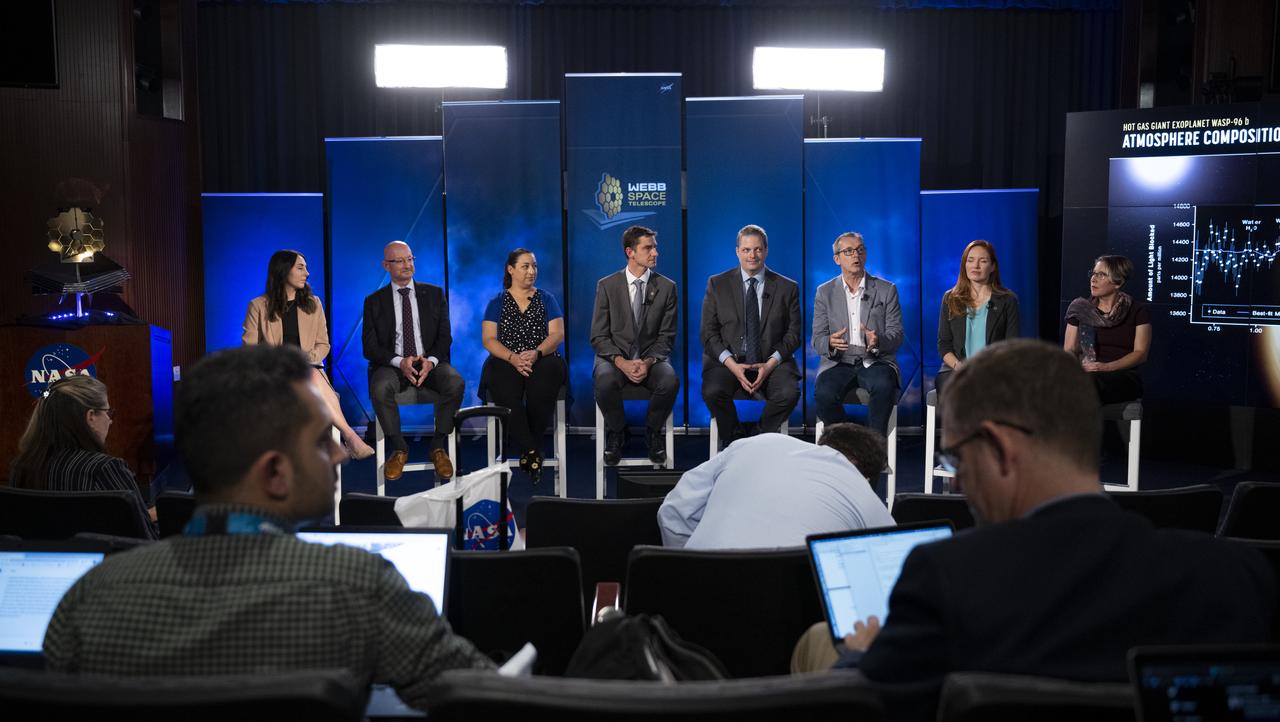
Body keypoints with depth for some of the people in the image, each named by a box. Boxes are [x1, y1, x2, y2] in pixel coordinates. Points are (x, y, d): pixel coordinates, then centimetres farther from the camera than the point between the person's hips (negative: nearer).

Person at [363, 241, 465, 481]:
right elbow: (370, 347, 0)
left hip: (430, 363, 1)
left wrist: (431, 361, -16)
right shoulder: (374, 301, 8)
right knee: (380, 388, -35)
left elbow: (445, 337, 5)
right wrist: (400, 362, -19)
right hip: (392, 365, -1)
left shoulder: (434, 294, 11)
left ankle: (438, 447, -14)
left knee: (456, 383, -32)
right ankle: (399, 449, -13)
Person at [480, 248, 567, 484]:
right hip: (506, 362, 0)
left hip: (542, 360, 0)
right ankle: (531, 450, -26)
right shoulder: (497, 303, 13)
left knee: (542, 388, -35)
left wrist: (536, 353, -16)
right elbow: (489, 339, 3)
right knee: (507, 393, -34)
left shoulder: (546, 299, 15)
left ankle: (529, 448, -19)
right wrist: (513, 357, -15)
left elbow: (557, 334, 4)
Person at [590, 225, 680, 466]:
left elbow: (666, 336, 3)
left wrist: (648, 362, -16)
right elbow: (599, 336, -2)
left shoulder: (667, 287, 4)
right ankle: (616, 432, -4)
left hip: (651, 357, 1)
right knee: (605, 381, -35)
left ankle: (652, 431, -2)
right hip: (615, 356, -1)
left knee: (670, 381, -33)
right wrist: (622, 363, -19)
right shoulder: (607, 286, 2)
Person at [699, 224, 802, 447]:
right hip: (728, 360, 0)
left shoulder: (787, 288, 7)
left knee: (789, 393, -29)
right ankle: (735, 441, -3)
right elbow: (708, 333, 2)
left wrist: (770, 364, -12)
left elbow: (794, 334, 5)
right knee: (712, 391, -31)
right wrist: (732, 364, -14)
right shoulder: (717, 284, 6)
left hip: (771, 362, 0)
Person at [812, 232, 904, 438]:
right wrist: (830, 343, -20)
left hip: (875, 361, 0)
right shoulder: (825, 292, 11)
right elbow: (817, 339, 6)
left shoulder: (886, 290, 9)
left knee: (884, 385, -35)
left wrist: (878, 341, -21)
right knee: (823, 394, -31)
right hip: (838, 362, 1)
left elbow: (897, 335, 3)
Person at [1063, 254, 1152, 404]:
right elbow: (1070, 349, 11)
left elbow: (1141, 353, -2)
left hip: (1124, 377, -2)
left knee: (1091, 381, -38)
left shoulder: (1138, 310, 6)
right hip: (1085, 375, 2)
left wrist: (1107, 367, -17)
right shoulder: (1081, 308, 14)